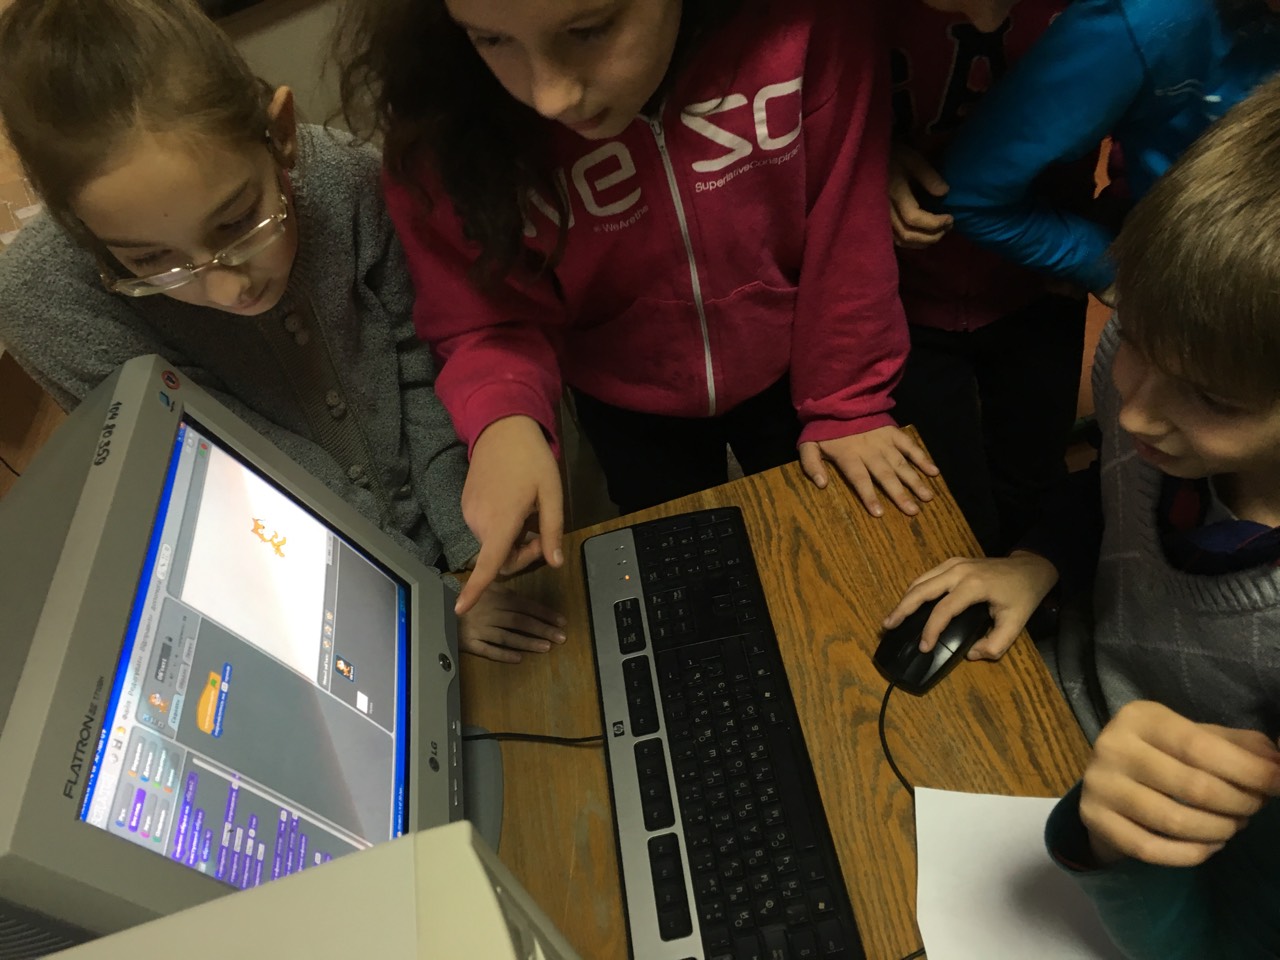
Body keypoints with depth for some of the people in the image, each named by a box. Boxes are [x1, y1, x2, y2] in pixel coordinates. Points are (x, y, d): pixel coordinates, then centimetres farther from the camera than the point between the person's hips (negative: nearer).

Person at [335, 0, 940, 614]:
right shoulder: (441, 117, -29)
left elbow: (845, 224, -19)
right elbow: (490, 318, -19)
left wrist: (844, 402, -11)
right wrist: (503, 418, -40)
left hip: (784, 371, 1)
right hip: (629, 408, 0)